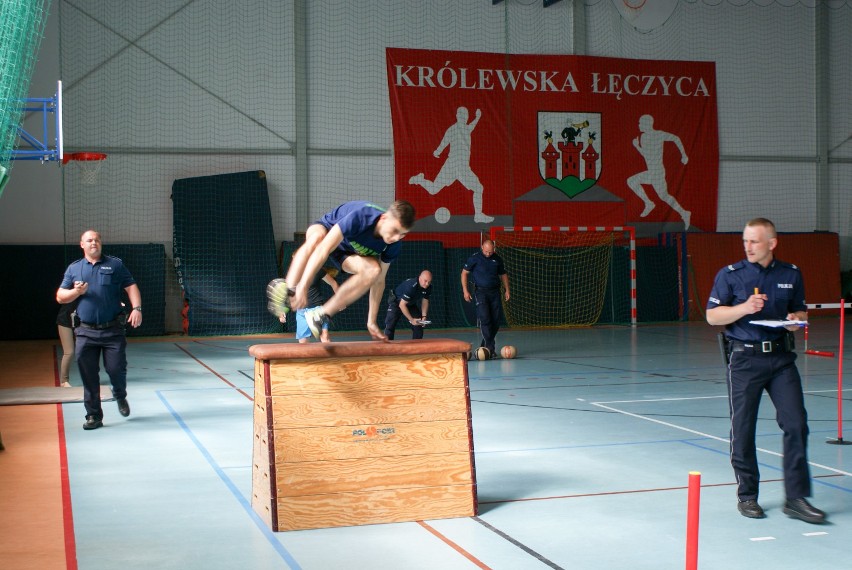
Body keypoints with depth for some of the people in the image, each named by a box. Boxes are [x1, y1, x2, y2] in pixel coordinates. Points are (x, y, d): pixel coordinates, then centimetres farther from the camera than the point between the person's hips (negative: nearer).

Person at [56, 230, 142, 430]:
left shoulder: (115, 264, 7)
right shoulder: (74, 269, 12)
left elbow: (131, 287, 2)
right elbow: (60, 297, 11)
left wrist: (136, 308, -14)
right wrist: (77, 292, -9)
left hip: (113, 329, -2)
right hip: (86, 331, 2)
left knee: (116, 368, -4)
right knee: (89, 376, 1)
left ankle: (120, 397, 28)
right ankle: (93, 416, 12)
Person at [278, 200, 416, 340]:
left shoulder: (393, 245, -24)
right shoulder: (359, 217, -40)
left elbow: (379, 281, -13)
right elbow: (323, 249, -46)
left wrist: (372, 321, -13)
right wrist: (302, 287, -53)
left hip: (346, 253, 4)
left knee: (373, 270, -28)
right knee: (316, 238, -40)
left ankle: (321, 315, -25)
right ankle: (288, 294, -45)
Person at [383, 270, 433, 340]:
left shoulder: (428, 287, -16)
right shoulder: (411, 286, -38)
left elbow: (425, 301, -1)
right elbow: (402, 304, -34)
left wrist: (424, 316, -15)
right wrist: (411, 319, -36)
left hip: (411, 304, 7)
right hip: (397, 302, -7)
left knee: (418, 324, -2)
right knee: (390, 326, -18)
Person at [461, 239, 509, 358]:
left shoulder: (497, 259, 8)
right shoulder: (474, 258, -4)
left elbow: (503, 274, 20)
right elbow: (464, 273, -1)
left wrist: (507, 290, 12)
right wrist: (465, 290, -8)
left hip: (495, 291, 4)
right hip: (481, 291, -4)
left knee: (496, 320, 1)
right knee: (485, 319, -14)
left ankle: (484, 345, 15)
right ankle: (489, 347, -11)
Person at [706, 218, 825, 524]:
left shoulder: (791, 274, 8)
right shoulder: (730, 274, -1)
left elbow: (800, 311, 19)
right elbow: (712, 316, -3)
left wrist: (796, 320, -5)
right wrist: (745, 308, -17)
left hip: (781, 357, 2)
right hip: (744, 358, -2)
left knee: (796, 423, -5)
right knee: (743, 429, 3)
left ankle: (796, 497, 3)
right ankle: (747, 495, 17)